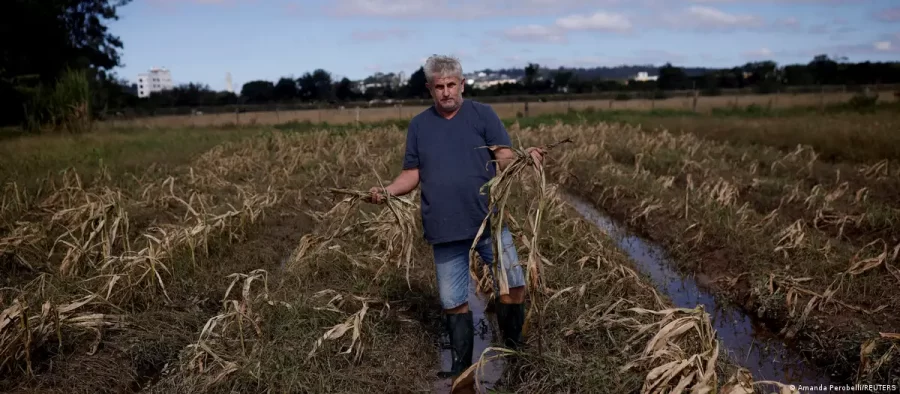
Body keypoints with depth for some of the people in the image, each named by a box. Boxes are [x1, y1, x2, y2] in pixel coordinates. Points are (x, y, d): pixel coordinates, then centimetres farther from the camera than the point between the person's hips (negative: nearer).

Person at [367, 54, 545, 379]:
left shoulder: (483, 114, 1)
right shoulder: (418, 125, 9)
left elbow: (504, 159, -6)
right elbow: (412, 174, 10)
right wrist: (387, 191, -9)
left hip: (489, 222, -2)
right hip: (444, 231, 2)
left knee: (513, 285, -7)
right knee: (453, 302, 11)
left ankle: (513, 349, 18)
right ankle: (461, 367, 27)